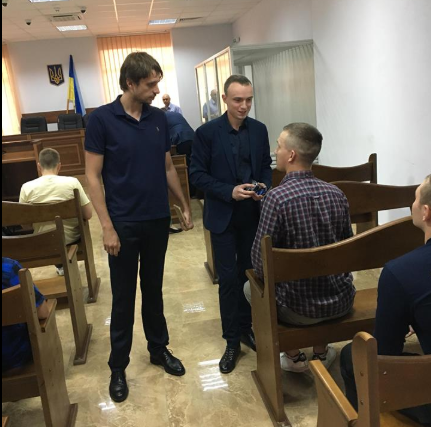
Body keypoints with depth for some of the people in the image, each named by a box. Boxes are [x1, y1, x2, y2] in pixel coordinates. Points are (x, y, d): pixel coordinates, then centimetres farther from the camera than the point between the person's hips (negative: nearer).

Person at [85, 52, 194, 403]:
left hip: (158, 220, 4)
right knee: (123, 296, 7)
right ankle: (118, 366, 23)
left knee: (154, 289, 17)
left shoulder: (159, 118, 4)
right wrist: (107, 227, -14)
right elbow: (93, 177, -9)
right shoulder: (102, 119, -9)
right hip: (123, 224, -4)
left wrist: (185, 206, 11)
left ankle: (159, 349, 34)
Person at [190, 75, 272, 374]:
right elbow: (197, 174, -9)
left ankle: (246, 328, 32)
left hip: (252, 215, 4)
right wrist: (230, 192, -20)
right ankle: (232, 341, 15)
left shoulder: (259, 130, 2)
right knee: (229, 278, 1)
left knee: (248, 274, 13)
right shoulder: (207, 132, -9)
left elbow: (266, 166, 10)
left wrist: (264, 187, -11)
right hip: (223, 216, -3)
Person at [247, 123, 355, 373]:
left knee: (250, 287, 24)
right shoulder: (337, 194, -4)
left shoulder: (278, 197, -21)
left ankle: (294, 357, 29)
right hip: (342, 302, 5)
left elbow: (260, 263, -17)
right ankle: (321, 352, 40)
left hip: (300, 308, -5)